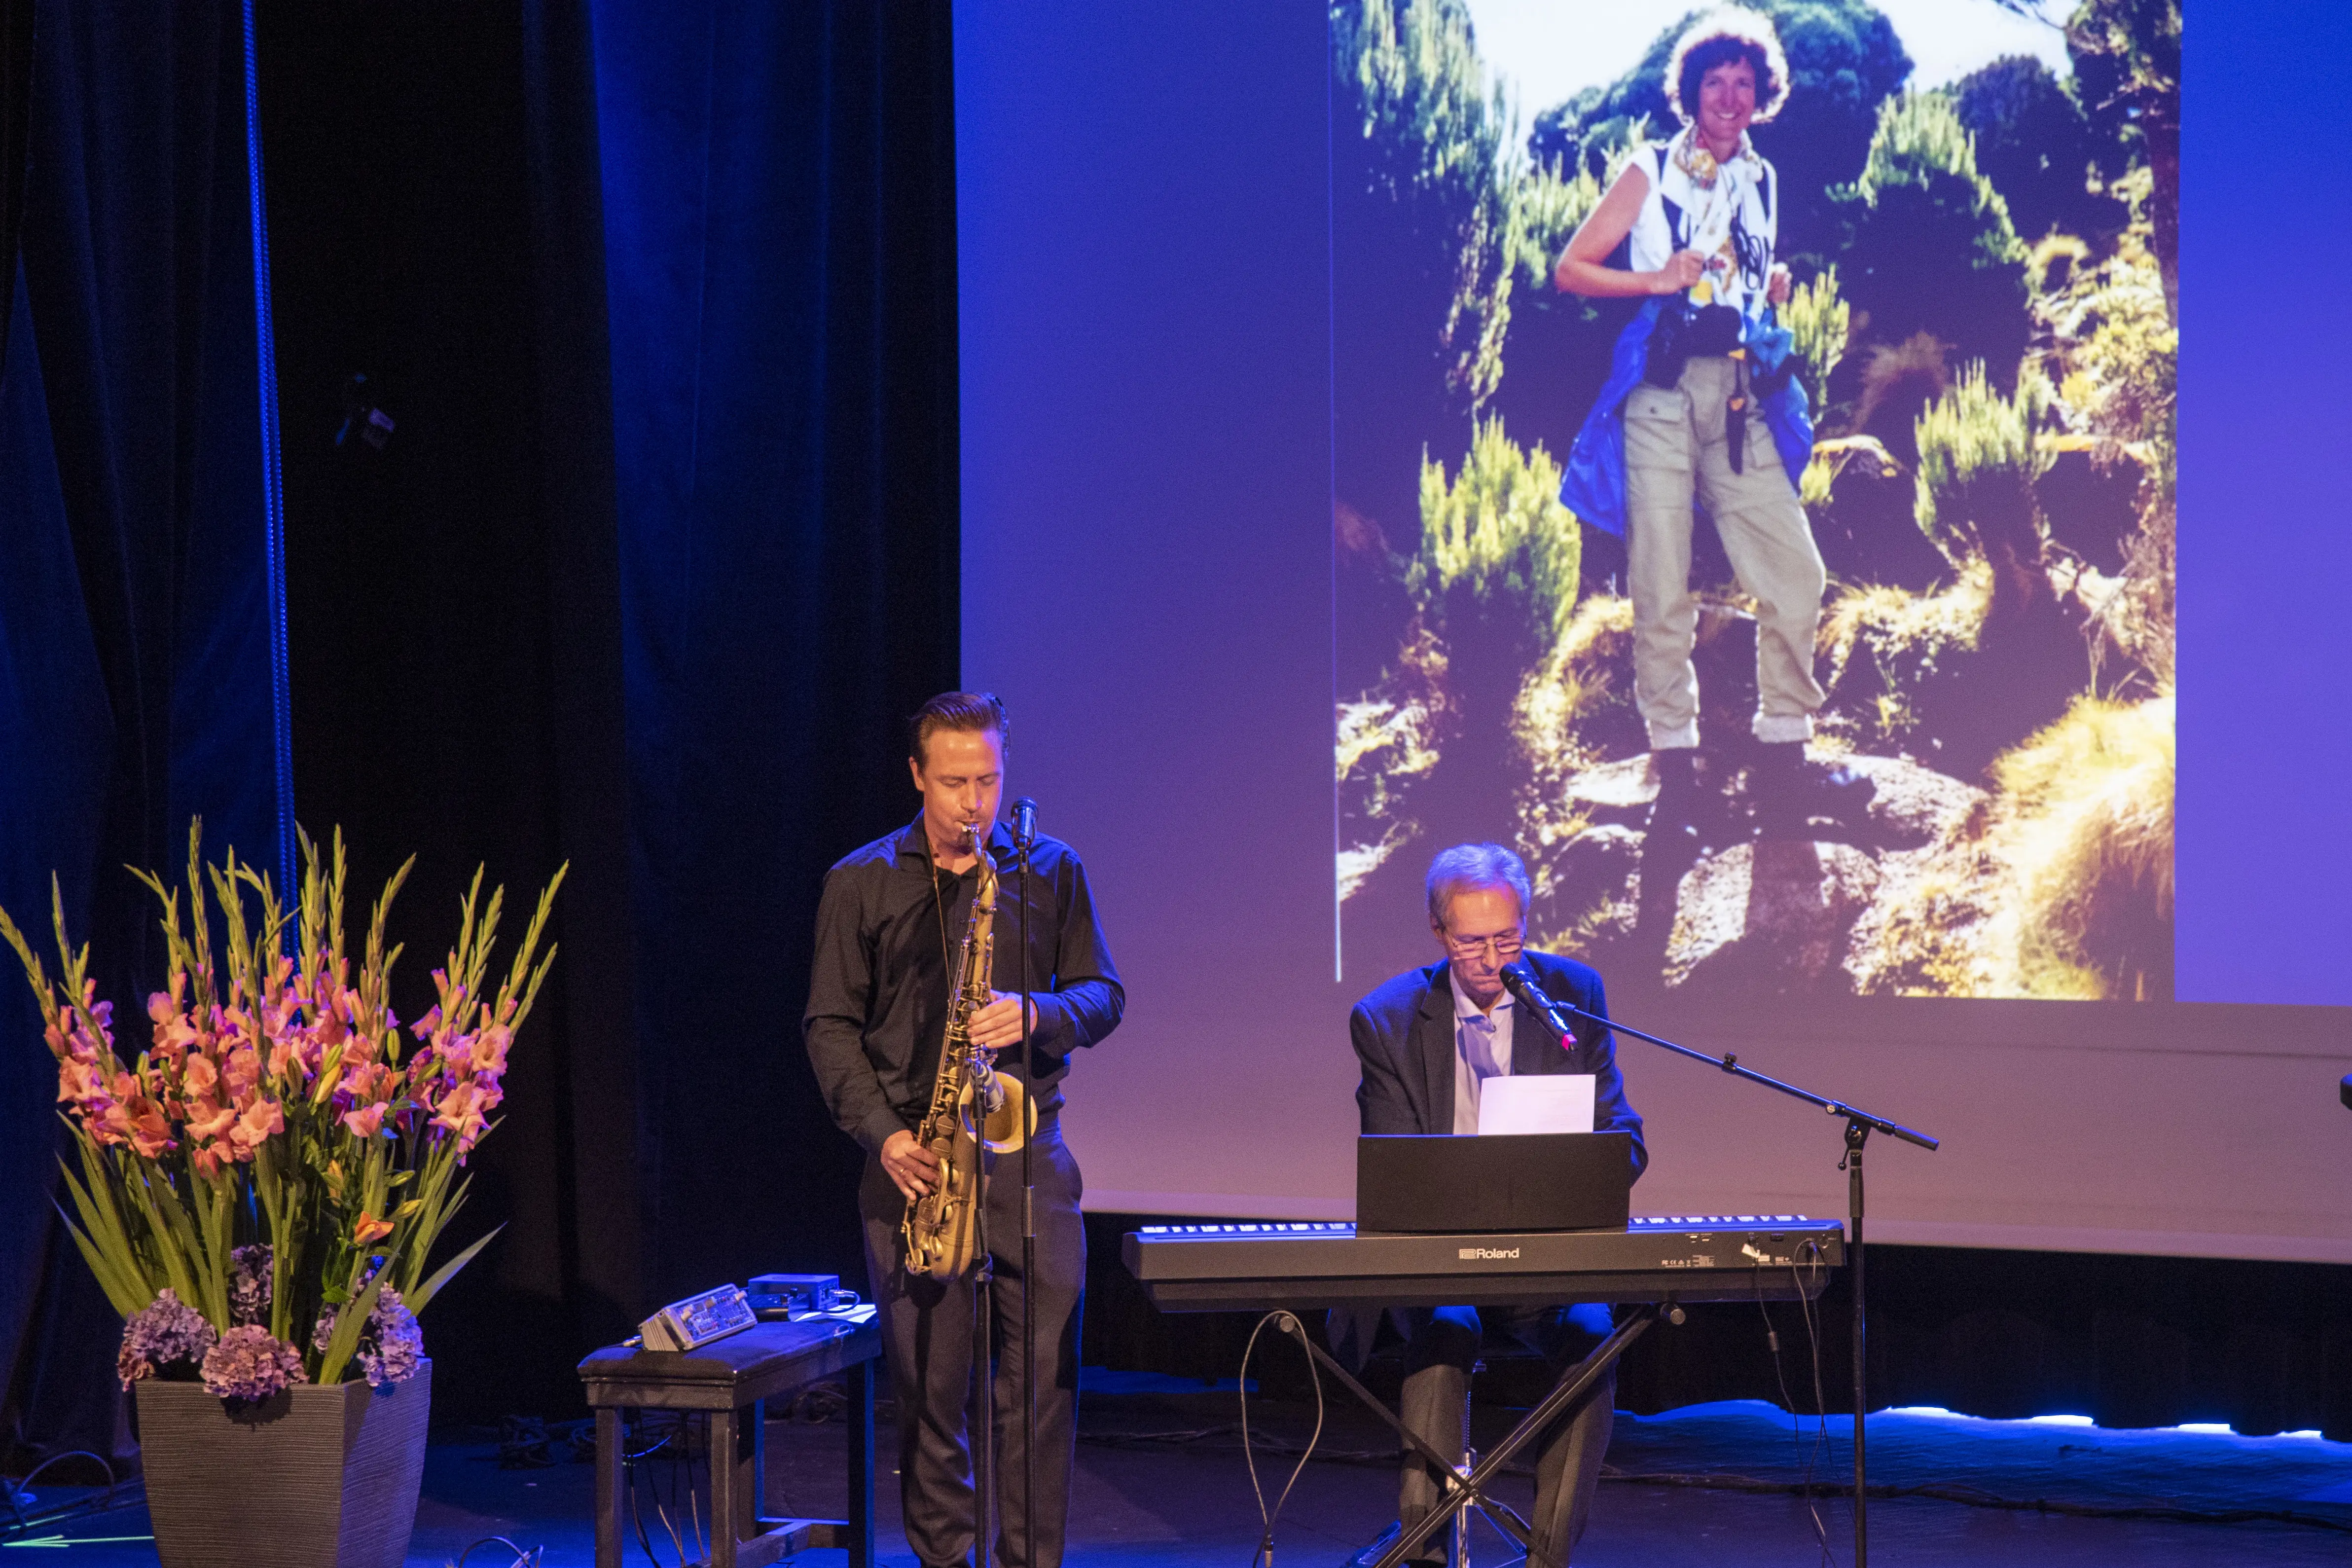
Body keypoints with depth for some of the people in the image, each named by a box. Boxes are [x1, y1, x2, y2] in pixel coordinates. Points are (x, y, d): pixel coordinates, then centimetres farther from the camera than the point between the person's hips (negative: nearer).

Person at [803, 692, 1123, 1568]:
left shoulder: (1051, 871, 9)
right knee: (928, 1386, 1)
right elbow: (830, 1026, 5)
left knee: (1044, 1377, -5)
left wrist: (1037, 1015, -12)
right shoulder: (860, 884, 6)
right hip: (913, 1163, 0)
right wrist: (883, 1134, -8)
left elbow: (1103, 996, 10)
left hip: (1026, 1153, 1)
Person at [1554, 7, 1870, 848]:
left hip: (1741, 392, 4)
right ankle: (1677, 775, 1)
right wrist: (1656, 281, -9)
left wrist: (1773, 292, 10)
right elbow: (1571, 270, 4)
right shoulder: (1650, 173, 7)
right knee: (1662, 587, -4)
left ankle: (1782, 765, 5)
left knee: (1795, 573, -5)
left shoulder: (1761, 181, 19)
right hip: (1661, 390, -4)